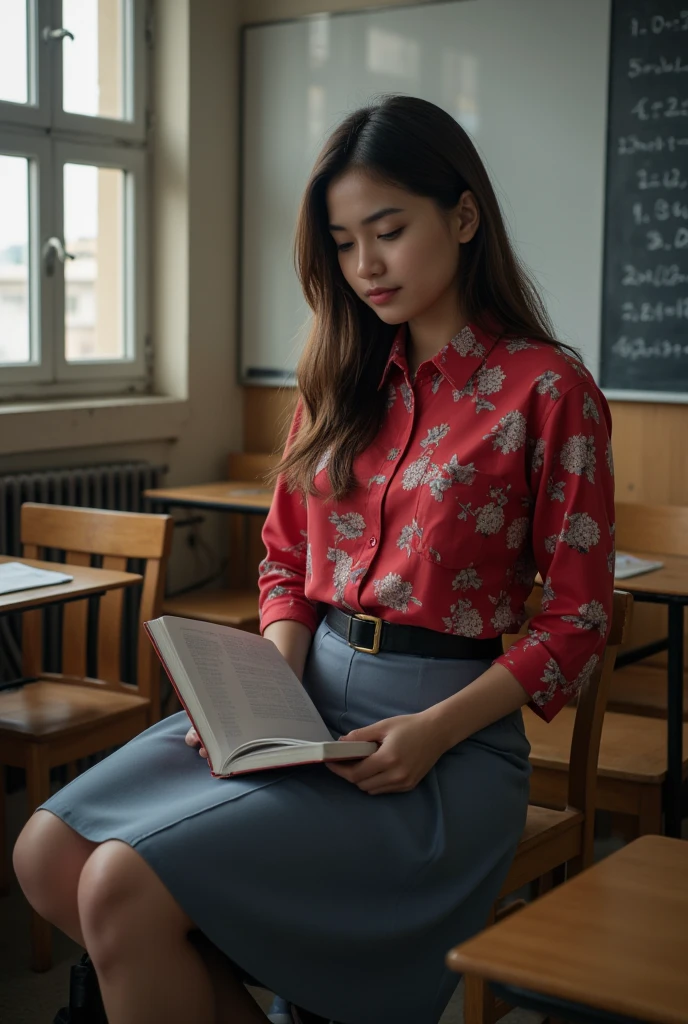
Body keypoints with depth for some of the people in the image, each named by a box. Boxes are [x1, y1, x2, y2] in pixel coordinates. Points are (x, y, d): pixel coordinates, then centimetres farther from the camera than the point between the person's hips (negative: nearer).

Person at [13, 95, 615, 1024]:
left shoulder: (548, 389, -6)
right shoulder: (342, 377, 12)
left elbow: (576, 621, -6)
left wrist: (436, 732, -17)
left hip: (445, 734, -6)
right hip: (308, 698, 7)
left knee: (127, 888, -22)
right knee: (48, 855, -10)